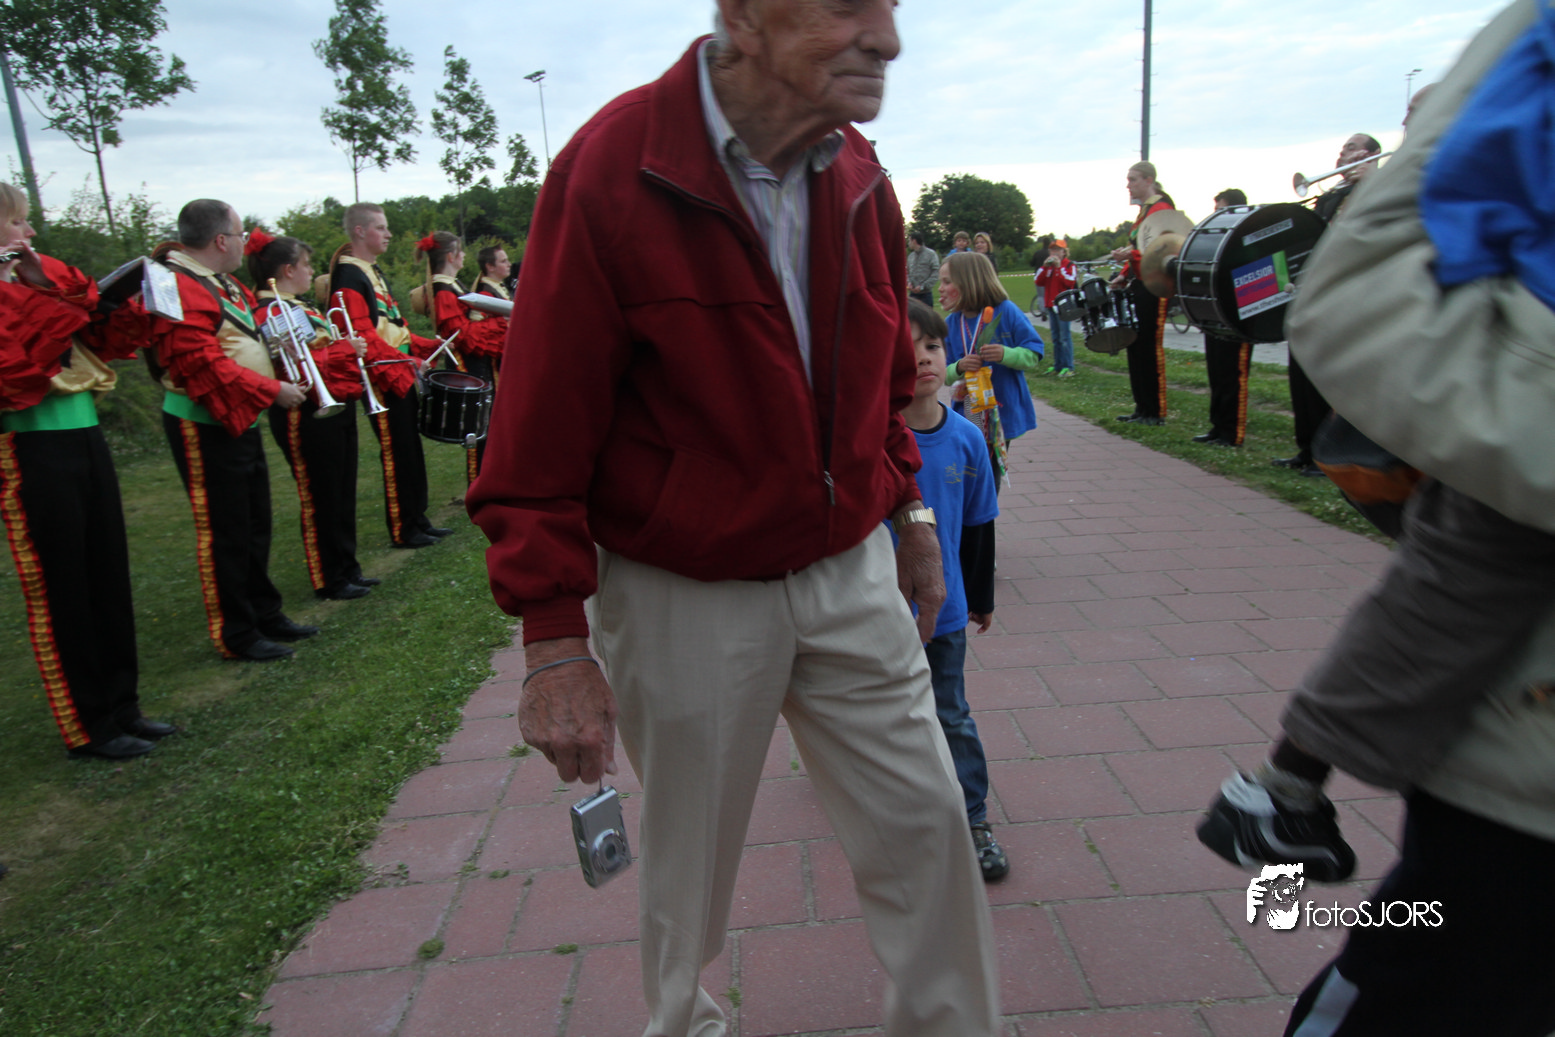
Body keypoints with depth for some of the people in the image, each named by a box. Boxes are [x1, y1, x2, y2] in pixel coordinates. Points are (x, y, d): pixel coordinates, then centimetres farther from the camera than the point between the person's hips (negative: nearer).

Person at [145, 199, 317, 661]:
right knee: (224, 533, 0)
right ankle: (235, 635, 11)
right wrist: (273, 391, -20)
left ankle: (265, 614, 30)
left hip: (241, 422, 10)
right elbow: (205, 366, -25)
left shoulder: (224, 285, 13)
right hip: (205, 427, -10)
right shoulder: (180, 290, -19)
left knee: (255, 525, 17)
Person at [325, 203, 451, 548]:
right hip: (384, 378, -9)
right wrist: (404, 360, -28)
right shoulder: (348, 276, -12)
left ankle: (418, 519, 23)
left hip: (402, 375, 9)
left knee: (412, 449, 13)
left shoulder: (373, 270, 18)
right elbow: (361, 335, -20)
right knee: (396, 453, -3)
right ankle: (402, 530, 7)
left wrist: (428, 346, 14)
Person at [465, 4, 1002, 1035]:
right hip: (684, 600, -4)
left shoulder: (858, 176, 1)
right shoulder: (610, 171, -17)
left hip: (849, 573, 5)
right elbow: (543, 437, -16)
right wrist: (556, 645, -16)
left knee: (926, 823, 11)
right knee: (689, 860, 17)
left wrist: (909, 511, 16)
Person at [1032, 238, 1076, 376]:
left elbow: (1070, 282, -17)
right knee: (1055, 337, 11)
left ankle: (1068, 367, -10)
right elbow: (1038, 281, 5)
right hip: (1051, 304, 6)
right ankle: (1058, 365, 16)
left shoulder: (1069, 265, -1)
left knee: (1065, 336, -10)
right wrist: (1045, 267, -7)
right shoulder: (1048, 265, 16)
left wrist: (1059, 267, -15)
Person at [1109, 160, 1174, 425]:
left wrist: (1130, 255, -26)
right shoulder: (1143, 210, 18)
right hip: (1138, 286, 10)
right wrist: (1124, 276, 14)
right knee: (1135, 345, 11)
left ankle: (1156, 412, 0)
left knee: (1150, 346, -7)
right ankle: (1142, 407, 19)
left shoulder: (1160, 208, -11)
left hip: (1153, 287, -10)